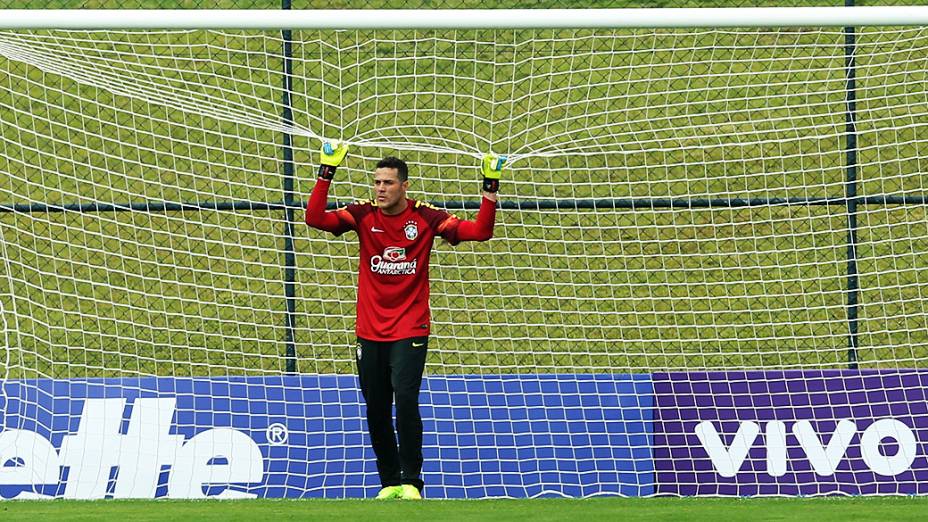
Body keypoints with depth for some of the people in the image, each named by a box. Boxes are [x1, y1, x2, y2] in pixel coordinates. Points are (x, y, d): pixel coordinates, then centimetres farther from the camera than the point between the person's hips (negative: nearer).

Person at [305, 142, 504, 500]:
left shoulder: (426, 217, -4)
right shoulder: (363, 215, 0)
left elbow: (479, 231, -7)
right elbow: (315, 219, -11)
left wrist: (490, 189, -16)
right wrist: (325, 173, -16)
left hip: (410, 332, -3)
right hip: (370, 332, 3)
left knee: (406, 400, -17)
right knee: (376, 411, 6)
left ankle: (411, 482, -10)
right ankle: (389, 482, 18)